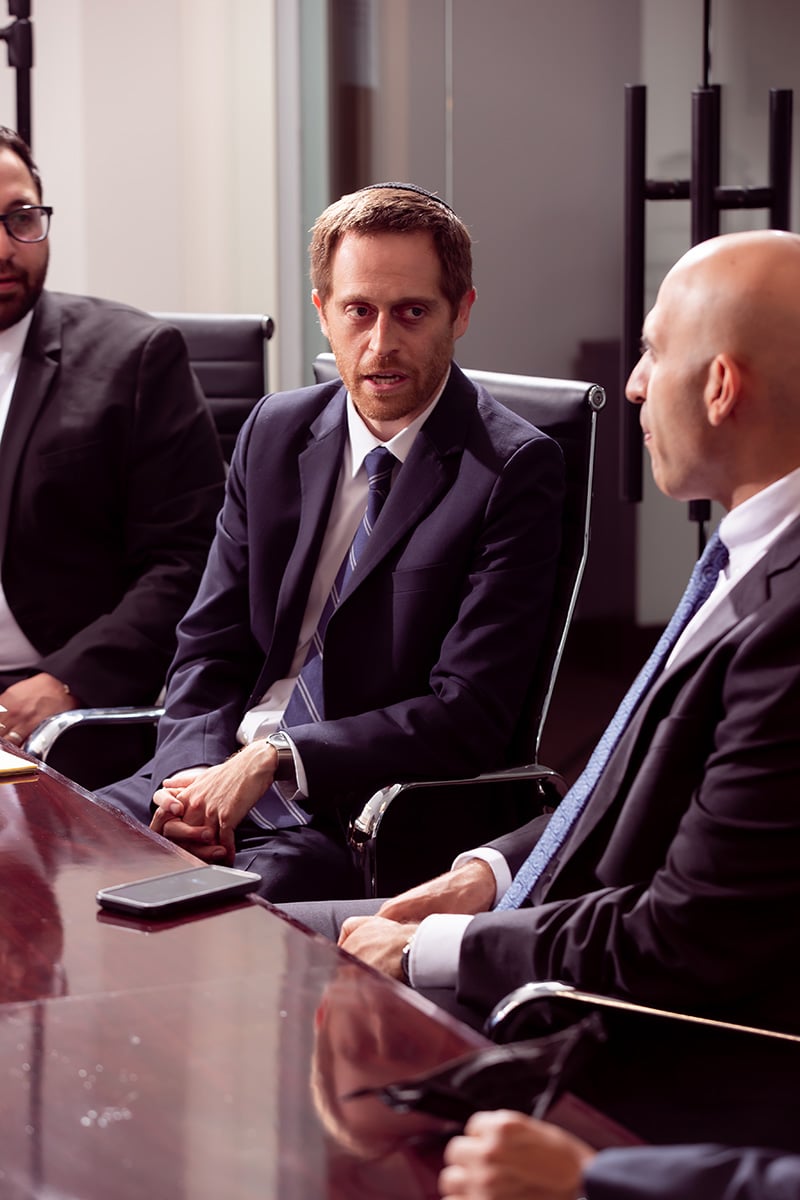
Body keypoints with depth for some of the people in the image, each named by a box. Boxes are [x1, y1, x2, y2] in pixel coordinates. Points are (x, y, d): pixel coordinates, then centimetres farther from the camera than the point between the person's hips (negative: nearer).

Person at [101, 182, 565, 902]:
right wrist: (194, 772, -9)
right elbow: (209, 645, 12)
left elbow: (470, 714, -13)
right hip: (223, 771, 5)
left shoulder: (515, 470, -8)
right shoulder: (274, 432, 11)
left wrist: (275, 759, -20)